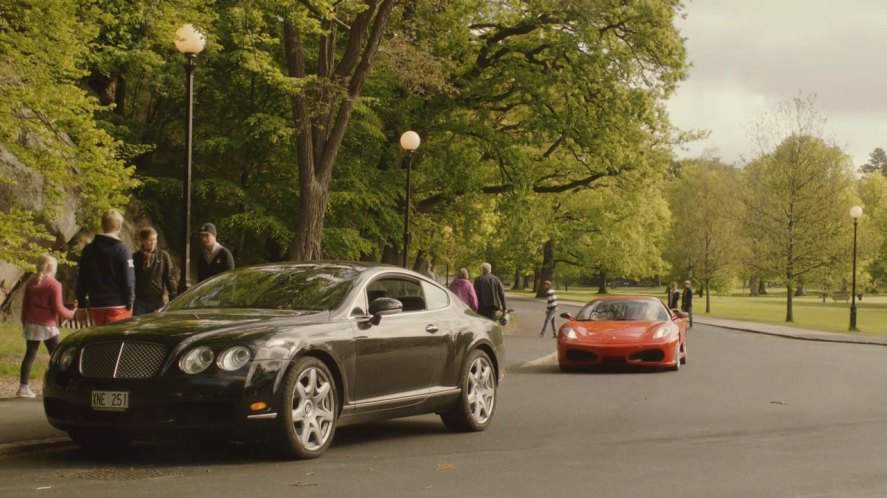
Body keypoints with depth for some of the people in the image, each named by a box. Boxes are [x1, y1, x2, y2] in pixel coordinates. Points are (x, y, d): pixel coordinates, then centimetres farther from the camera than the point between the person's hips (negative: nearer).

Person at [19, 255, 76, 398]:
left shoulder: (31, 283, 9)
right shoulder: (54, 285, -10)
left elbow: (25, 305, 13)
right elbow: (58, 308, -12)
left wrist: (24, 323, 23)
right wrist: (71, 313, 4)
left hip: (31, 325, 6)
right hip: (47, 325, -6)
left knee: (30, 355, 7)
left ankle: (23, 387, 4)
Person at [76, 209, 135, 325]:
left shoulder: (89, 249, 7)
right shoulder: (122, 250, -9)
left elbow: (82, 279, 9)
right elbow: (128, 280, -12)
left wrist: (82, 302, 16)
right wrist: (129, 303, -3)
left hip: (96, 305, 5)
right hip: (118, 305, -5)